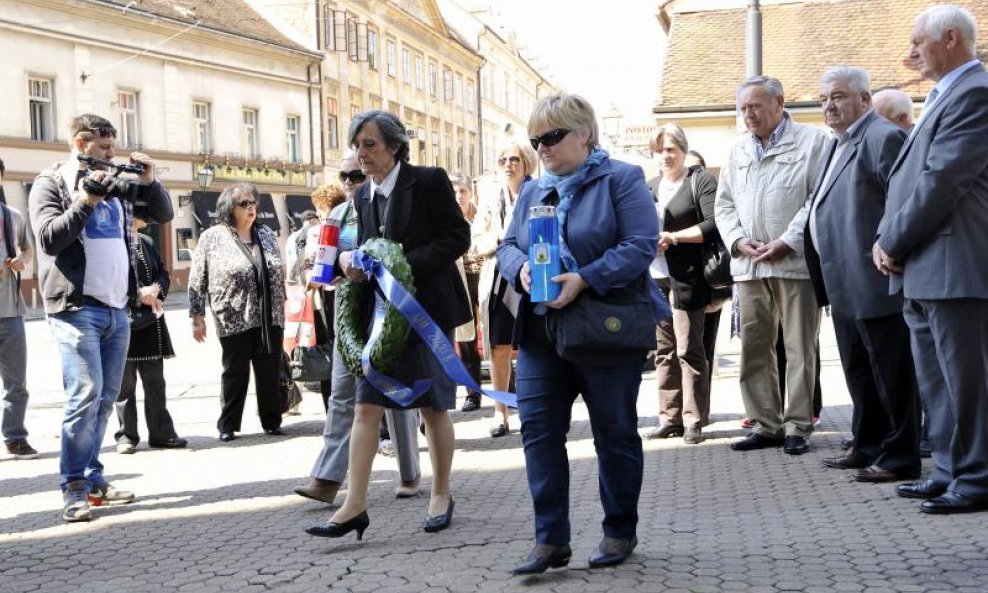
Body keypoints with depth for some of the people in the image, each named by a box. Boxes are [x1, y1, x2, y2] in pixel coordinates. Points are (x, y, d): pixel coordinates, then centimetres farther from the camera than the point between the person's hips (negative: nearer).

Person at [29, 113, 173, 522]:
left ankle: (92, 478, 18)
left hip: (117, 308, 6)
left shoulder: (116, 184, 15)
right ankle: (75, 487, -7)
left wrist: (149, 182, 2)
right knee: (85, 394, -14)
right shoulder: (50, 183, 0)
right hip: (76, 308, -6)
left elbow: (164, 215, 19)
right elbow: (49, 238, -12)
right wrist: (86, 201, -17)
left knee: (105, 399, 9)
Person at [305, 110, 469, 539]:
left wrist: (406, 265, -20)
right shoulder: (364, 195, 10)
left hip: (428, 308, -5)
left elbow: (457, 237, -11)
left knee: (433, 407, 6)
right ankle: (355, 506, -1)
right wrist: (350, 260, -6)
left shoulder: (428, 181, -8)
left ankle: (441, 495, 23)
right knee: (366, 406, -3)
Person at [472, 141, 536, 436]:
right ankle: (501, 412, 10)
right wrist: (500, 238, -8)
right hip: (498, 281, 3)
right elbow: (476, 243, 9)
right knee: (499, 349, 2)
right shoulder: (490, 200, 13)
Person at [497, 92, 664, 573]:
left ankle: (620, 531, 22)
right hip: (541, 332, 5)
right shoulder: (531, 191, 15)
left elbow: (641, 245, -14)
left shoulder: (621, 180, -4)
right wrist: (521, 269, -11)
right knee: (538, 430, -2)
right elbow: (508, 245, 13)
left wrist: (583, 279, -24)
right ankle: (551, 539, 4)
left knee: (615, 433, 7)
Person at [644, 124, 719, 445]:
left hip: (686, 280, -6)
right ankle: (669, 418, 14)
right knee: (664, 351, 9)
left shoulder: (700, 181, -1)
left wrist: (673, 237, -15)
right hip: (655, 277, 6)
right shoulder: (650, 187, 19)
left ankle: (694, 420, -1)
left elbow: (713, 225, -11)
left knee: (689, 350, -6)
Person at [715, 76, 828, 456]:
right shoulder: (738, 151, 18)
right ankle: (765, 425, 13)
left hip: (795, 260, -5)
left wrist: (787, 242, -13)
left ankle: (797, 427, 5)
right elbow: (724, 204, 18)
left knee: (799, 349, -1)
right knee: (754, 348, 6)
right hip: (749, 264, 5)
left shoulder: (812, 140, 1)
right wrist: (739, 240, -1)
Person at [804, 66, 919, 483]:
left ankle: (899, 457, 6)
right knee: (859, 373, 17)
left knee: (891, 374, -1)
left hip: (875, 284, -10)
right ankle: (868, 447, 28)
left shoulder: (882, 137, -11)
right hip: (846, 287, 10)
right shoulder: (836, 146, 19)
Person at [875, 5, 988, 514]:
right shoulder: (943, 96, 19)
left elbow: (941, 182, -19)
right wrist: (885, 239, 5)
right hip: (923, 271, 10)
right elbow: (906, 177, 18)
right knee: (937, 380, 15)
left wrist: (895, 244, -11)